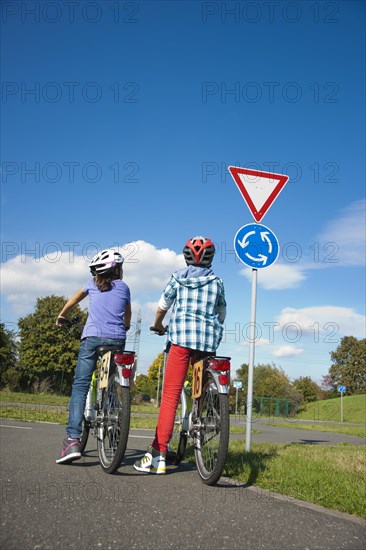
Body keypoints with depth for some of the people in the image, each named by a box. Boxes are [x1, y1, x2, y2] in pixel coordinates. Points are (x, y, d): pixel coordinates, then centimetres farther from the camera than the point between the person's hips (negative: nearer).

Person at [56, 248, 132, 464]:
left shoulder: (93, 283, 16)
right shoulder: (123, 287, 16)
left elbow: (73, 302, 29)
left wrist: (61, 317, 47)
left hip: (93, 337, -1)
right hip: (117, 340, 1)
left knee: (80, 386, -5)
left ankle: (73, 440, -18)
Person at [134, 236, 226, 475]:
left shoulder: (178, 278, 10)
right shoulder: (217, 282, 13)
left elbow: (163, 306, 18)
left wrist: (158, 326, 37)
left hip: (181, 336, -2)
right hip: (209, 339, 2)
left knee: (170, 395, -5)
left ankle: (158, 455, -9)